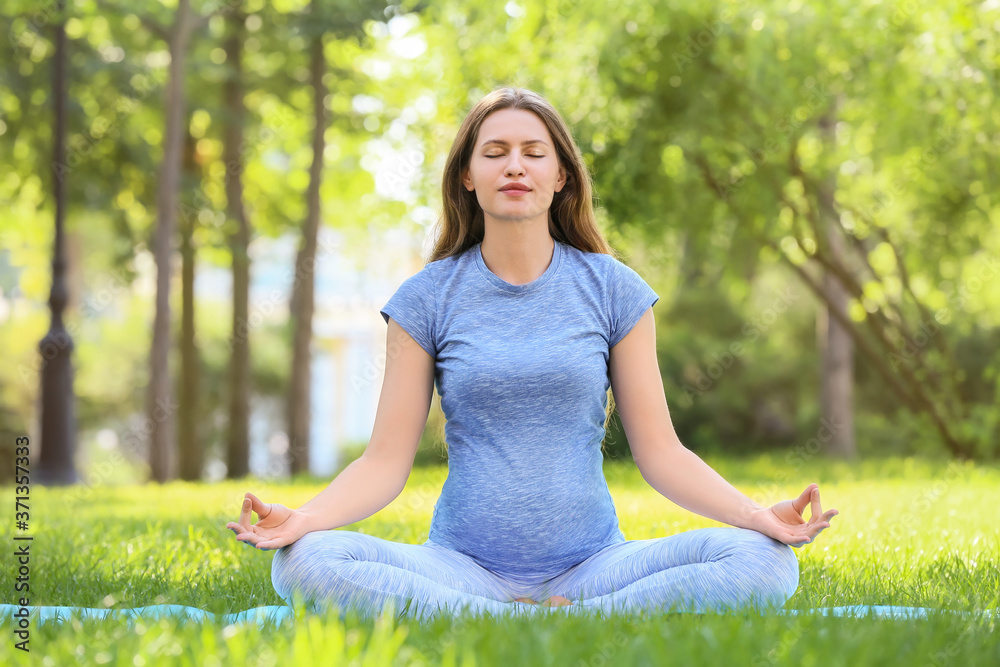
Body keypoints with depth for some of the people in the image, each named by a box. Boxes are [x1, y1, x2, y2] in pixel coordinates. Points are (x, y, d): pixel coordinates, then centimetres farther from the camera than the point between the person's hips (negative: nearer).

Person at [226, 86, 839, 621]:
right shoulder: (426, 299, 4)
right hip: (462, 566, 0)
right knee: (305, 563, -30)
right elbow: (387, 460, 1)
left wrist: (758, 515, -14)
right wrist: (301, 518, -19)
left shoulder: (614, 291, 5)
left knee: (764, 562, -25)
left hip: (591, 563, 0)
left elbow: (661, 452, 3)